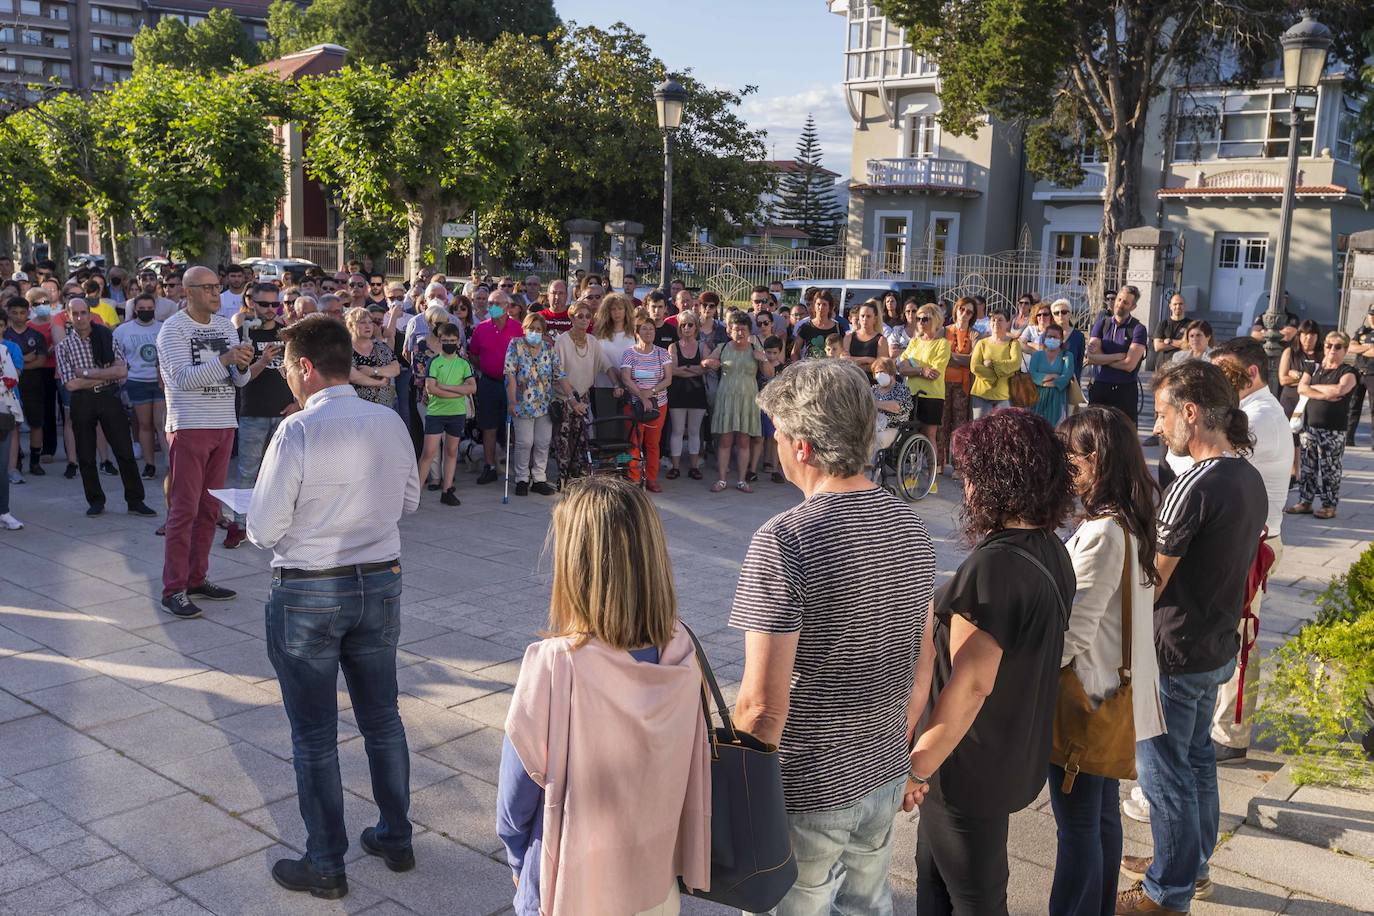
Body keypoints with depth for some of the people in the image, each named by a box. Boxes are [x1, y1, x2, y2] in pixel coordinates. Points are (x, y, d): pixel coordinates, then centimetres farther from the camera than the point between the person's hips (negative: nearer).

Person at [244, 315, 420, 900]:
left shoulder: (298, 431, -19)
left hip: (307, 594, -5)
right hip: (380, 583, 5)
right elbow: (409, 499, 10)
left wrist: (303, 511, 4)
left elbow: (263, 531, -16)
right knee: (382, 718, 19)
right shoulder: (391, 423, -3)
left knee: (314, 736, 9)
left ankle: (325, 866, 22)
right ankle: (395, 839, 34)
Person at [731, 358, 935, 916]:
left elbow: (764, 701, -23)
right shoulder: (910, 528, -1)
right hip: (885, 776, 7)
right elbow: (922, 667, 8)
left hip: (807, 788, -6)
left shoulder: (783, 541, -23)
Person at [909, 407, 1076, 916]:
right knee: (934, 873, 24)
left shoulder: (994, 566, -27)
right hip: (1018, 755, 8)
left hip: (973, 766, -8)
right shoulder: (1052, 551, 1)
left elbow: (971, 685, -27)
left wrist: (918, 766, -18)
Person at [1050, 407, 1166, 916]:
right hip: (1112, 695, 9)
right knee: (1103, 816, 22)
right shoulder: (1131, 521, 3)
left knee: (1078, 828, 5)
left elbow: (1073, 632, -25)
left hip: (1083, 699, -9)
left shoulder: (1101, 534, -25)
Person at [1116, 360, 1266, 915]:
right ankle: (1193, 864, 40)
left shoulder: (1194, 487, -26)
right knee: (1196, 754, 23)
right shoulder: (1250, 478, 2)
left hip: (1175, 655, -9)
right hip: (1219, 646, 9)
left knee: (1164, 771, 6)